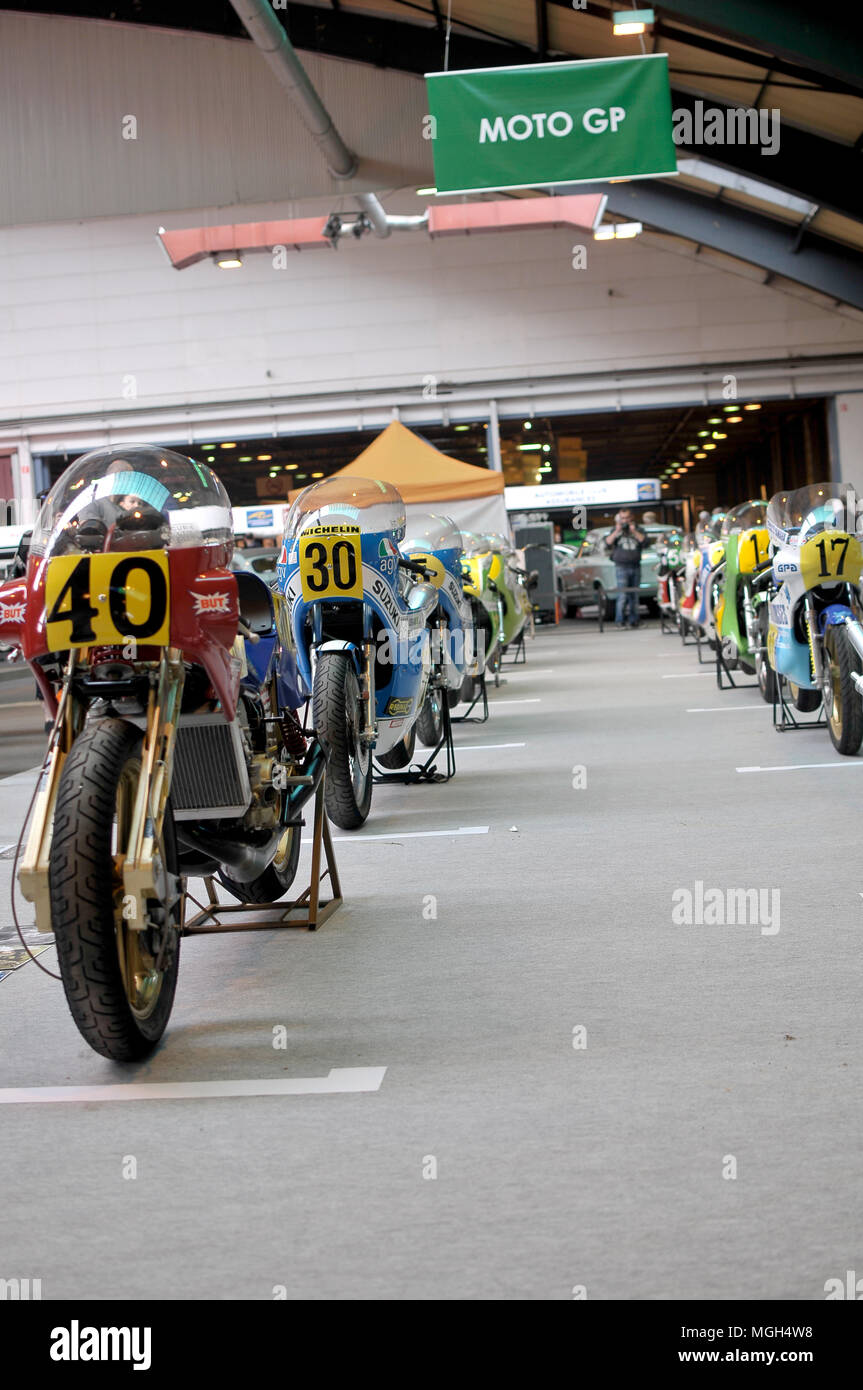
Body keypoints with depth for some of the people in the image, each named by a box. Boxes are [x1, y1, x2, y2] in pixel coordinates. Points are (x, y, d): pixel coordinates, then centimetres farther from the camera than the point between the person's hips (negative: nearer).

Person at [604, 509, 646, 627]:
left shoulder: (638, 530, 12)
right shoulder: (615, 531, 9)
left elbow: (644, 542, -4)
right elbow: (607, 544, -4)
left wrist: (634, 532, -11)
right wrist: (616, 532, -13)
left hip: (636, 567, 3)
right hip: (621, 567, -3)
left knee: (634, 596, 5)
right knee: (622, 595, -13)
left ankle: (633, 620, 11)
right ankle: (619, 621, -12)